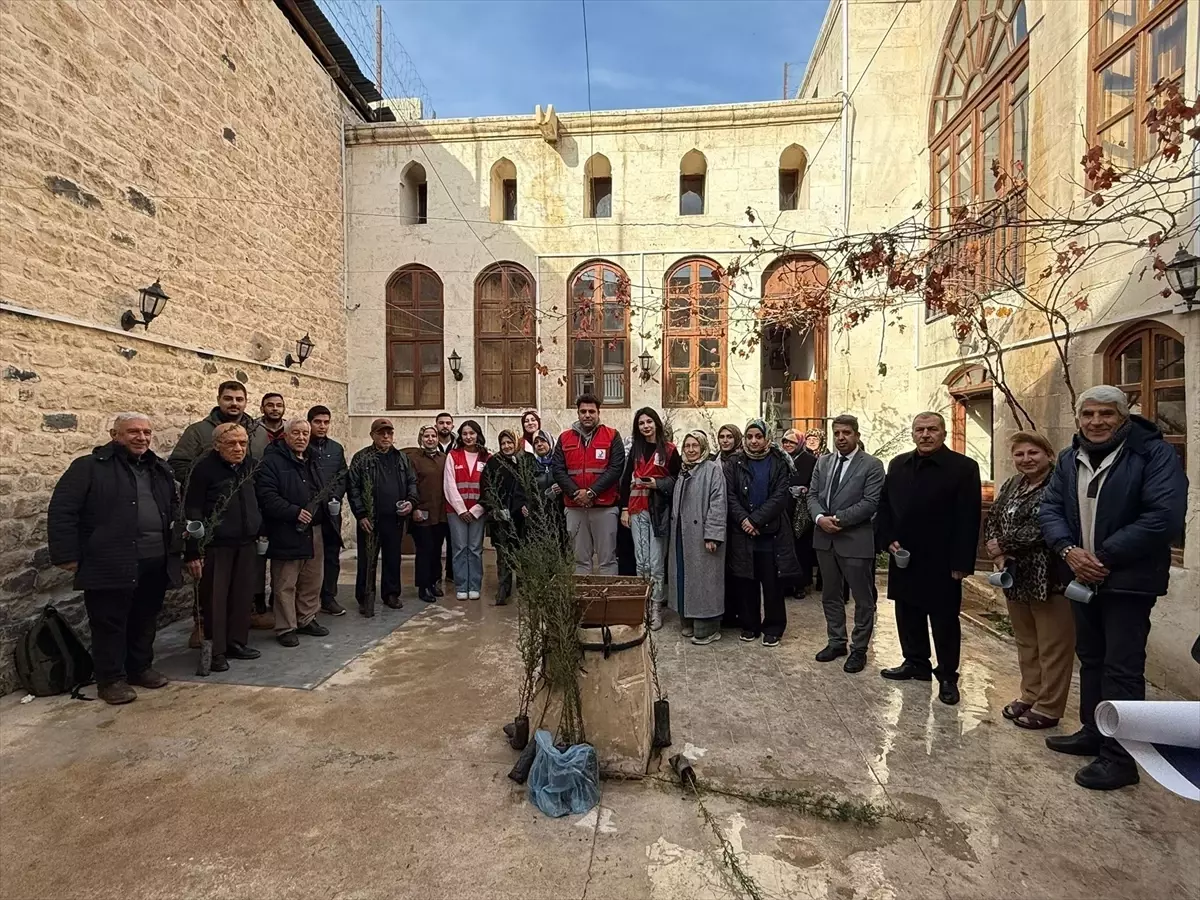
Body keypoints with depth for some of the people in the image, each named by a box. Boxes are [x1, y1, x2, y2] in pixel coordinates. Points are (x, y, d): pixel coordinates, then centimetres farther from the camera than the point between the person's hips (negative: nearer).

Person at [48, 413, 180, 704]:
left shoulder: (159, 469, 15)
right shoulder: (89, 467, -4)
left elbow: (174, 507, 26)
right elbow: (62, 512, -7)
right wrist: (67, 555, -10)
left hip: (156, 562, 6)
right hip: (111, 563, -5)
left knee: (145, 620, 16)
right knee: (109, 623, 4)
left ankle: (140, 668, 30)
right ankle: (111, 679, 17)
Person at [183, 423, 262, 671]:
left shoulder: (252, 466, 6)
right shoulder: (205, 468, -10)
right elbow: (192, 512, -10)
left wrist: (259, 532, 12)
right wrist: (193, 552, -13)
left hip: (246, 544, 5)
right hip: (215, 546, -5)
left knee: (243, 596, 10)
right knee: (214, 599, 2)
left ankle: (236, 642, 25)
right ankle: (215, 651, 15)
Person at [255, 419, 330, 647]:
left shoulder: (311, 462, 17)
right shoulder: (272, 461, -9)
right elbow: (267, 496, -19)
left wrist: (327, 505, 12)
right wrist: (294, 512, -23)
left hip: (314, 532, 8)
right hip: (286, 533, -8)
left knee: (312, 581, 15)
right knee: (285, 584, 2)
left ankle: (307, 619, 29)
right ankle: (285, 628, 14)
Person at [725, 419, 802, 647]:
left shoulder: (779, 463, 2)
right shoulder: (734, 464, 7)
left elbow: (780, 497, -7)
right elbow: (730, 496, -1)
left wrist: (756, 520, -15)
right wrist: (744, 520, -15)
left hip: (772, 533, -1)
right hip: (743, 533, 2)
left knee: (773, 583, 3)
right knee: (747, 582, 8)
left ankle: (773, 627, 18)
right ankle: (750, 625, 23)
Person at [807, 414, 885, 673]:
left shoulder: (872, 465, -7)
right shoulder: (823, 462, 10)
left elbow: (870, 503, -15)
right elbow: (812, 495, 6)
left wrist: (839, 519, -18)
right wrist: (820, 518, -12)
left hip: (856, 540, -5)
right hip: (825, 538, 5)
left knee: (863, 599, 7)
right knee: (830, 595, 16)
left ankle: (859, 649, 23)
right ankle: (836, 642, 31)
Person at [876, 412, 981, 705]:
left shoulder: (964, 467, -8)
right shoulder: (898, 465, 7)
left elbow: (968, 519, -11)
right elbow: (884, 506, 12)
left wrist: (961, 563, -15)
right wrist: (889, 540, -1)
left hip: (941, 562, -5)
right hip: (904, 558, 5)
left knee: (944, 621, 7)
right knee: (908, 615, 14)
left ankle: (947, 675, 21)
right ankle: (915, 663, 31)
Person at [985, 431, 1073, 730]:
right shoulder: (1010, 486, 11)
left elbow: (1042, 528, -22)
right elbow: (992, 521, 8)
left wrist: (1003, 545, -11)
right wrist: (999, 556, -8)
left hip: (1050, 579, -7)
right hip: (1016, 578, 7)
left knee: (1053, 646, 5)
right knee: (1025, 642, 19)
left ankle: (1048, 708, 18)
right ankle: (1030, 696, 33)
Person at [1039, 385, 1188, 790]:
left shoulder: (1154, 453, -11)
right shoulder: (1069, 459, 8)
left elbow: (1165, 516, -19)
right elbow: (1049, 508, 5)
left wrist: (1103, 557, -18)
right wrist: (1069, 550, -13)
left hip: (1128, 580, -6)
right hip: (1082, 577, 6)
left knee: (1122, 668, -2)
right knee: (1090, 660, 17)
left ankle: (1119, 757, 8)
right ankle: (1093, 733, 31)